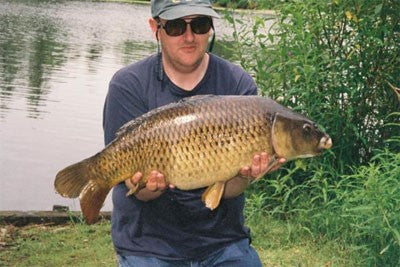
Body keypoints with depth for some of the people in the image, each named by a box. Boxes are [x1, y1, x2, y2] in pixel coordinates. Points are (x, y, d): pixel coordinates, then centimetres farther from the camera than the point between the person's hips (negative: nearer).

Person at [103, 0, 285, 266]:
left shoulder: (239, 84, -5)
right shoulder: (129, 85, -8)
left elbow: (227, 191, -9)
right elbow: (139, 191, -11)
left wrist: (243, 177, -30)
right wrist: (150, 186, -32)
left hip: (221, 241, 2)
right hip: (149, 245, -1)